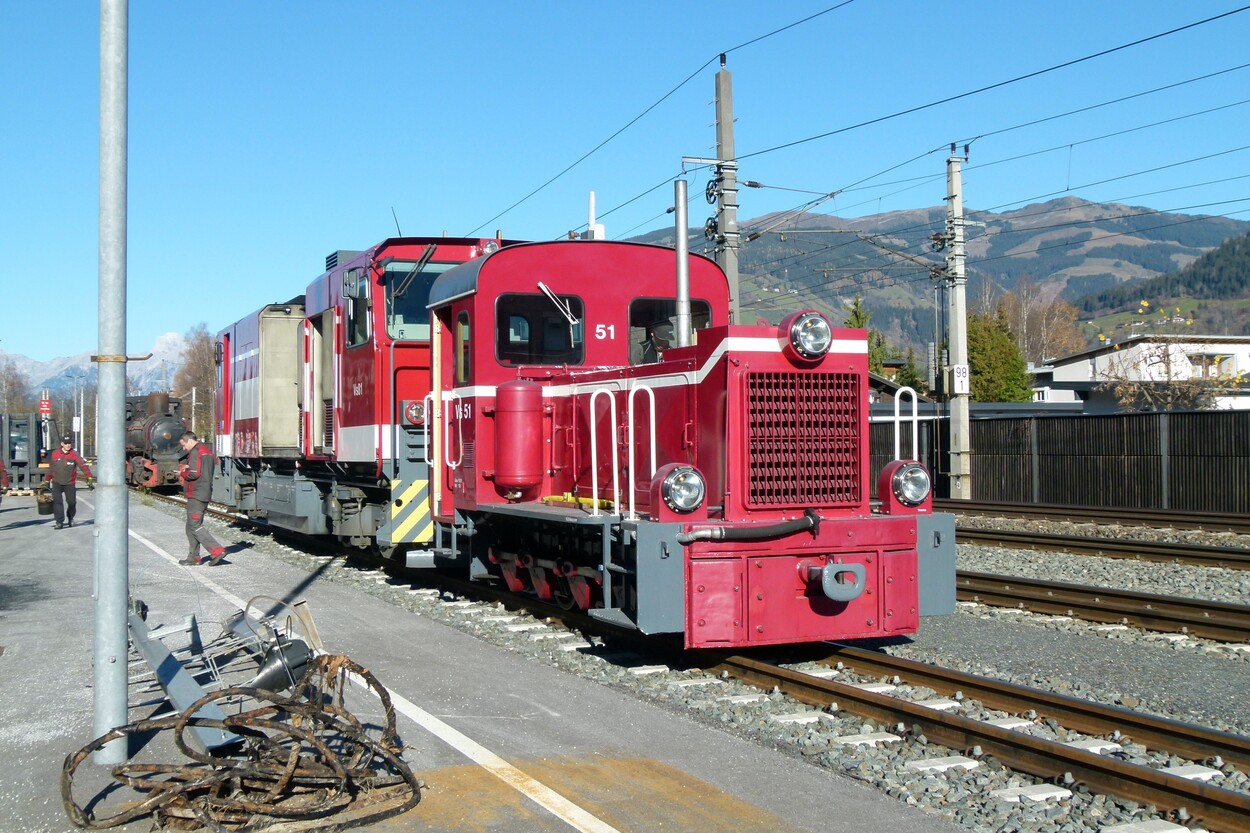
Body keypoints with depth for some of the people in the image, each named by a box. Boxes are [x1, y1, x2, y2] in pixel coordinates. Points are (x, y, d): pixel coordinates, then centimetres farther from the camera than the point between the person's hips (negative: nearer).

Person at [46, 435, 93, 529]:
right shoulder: (55, 454, 1)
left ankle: (70, 518, 33)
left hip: (70, 484, -1)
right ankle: (59, 521, -5)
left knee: (72, 502, 7)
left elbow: (83, 466, -17)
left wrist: (90, 479, -28)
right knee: (57, 501, -10)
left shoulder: (74, 455, -7)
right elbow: (51, 469, 13)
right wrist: (47, 481, 17)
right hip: (57, 483, 1)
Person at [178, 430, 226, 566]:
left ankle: (217, 550, -17)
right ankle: (194, 557, 15)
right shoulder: (208, 451, 19)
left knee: (194, 526, -10)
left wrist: (182, 473, -3)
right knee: (192, 526, 14)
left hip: (196, 495, -10)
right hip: (206, 494, 10)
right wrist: (187, 468, 13)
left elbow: (194, 473, -21)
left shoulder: (195, 452, -13)